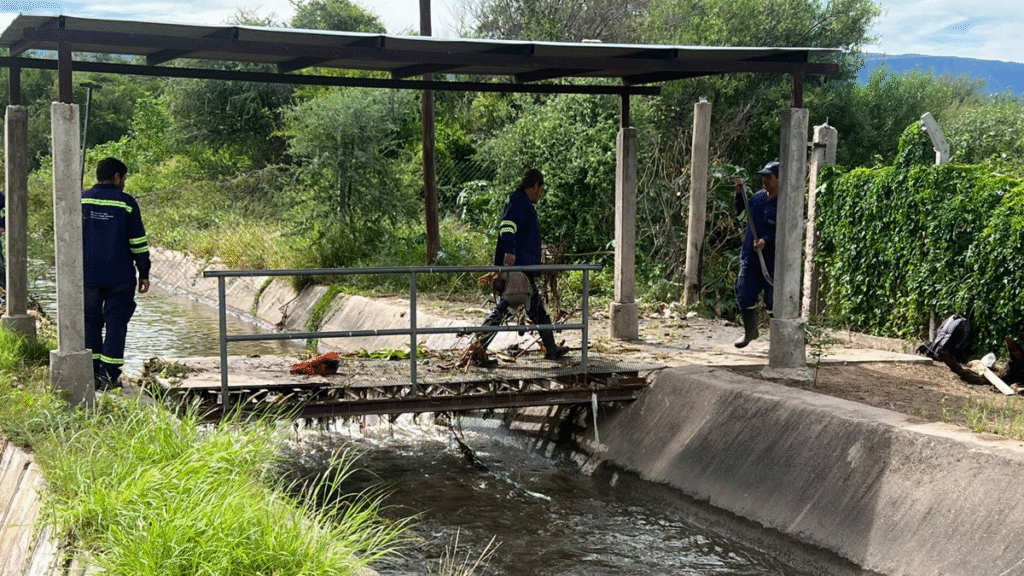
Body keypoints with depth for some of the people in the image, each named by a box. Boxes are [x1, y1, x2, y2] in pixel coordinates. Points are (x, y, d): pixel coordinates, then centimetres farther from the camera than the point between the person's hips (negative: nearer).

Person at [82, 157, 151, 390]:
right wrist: (144, 273, 3)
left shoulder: (81, 201, 4)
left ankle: (91, 373, 10)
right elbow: (139, 242, -4)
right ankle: (109, 375, 0)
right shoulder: (126, 203, -5)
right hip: (119, 276, -3)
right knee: (116, 323, 3)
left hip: (88, 275, 3)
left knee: (90, 321, 12)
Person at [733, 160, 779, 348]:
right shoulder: (758, 197, 9)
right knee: (743, 291, 4)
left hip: (773, 259, -6)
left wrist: (767, 241, -27)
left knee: (774, 298, 1)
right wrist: (740, 194, 9)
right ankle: (750, 331, 23)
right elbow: (739, 211, 23)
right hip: (750, 256, 6)